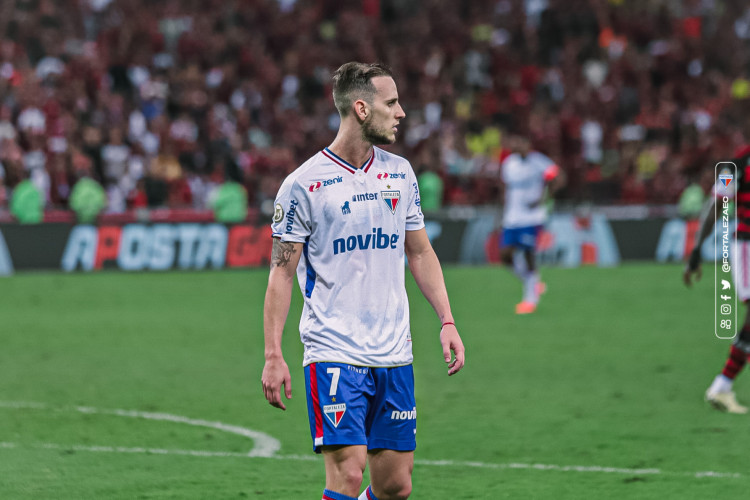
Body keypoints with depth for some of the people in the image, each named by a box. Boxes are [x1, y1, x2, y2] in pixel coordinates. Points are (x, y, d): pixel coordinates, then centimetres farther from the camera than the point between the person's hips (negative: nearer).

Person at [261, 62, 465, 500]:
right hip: (333, 353, -5)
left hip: (394, 353, 5)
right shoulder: (305, 184, -7)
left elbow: (420, 252, 18)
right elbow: (282, 271, -5)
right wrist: (273, 354, -10)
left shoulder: (400, 173, 9)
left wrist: (447, 321, 8)